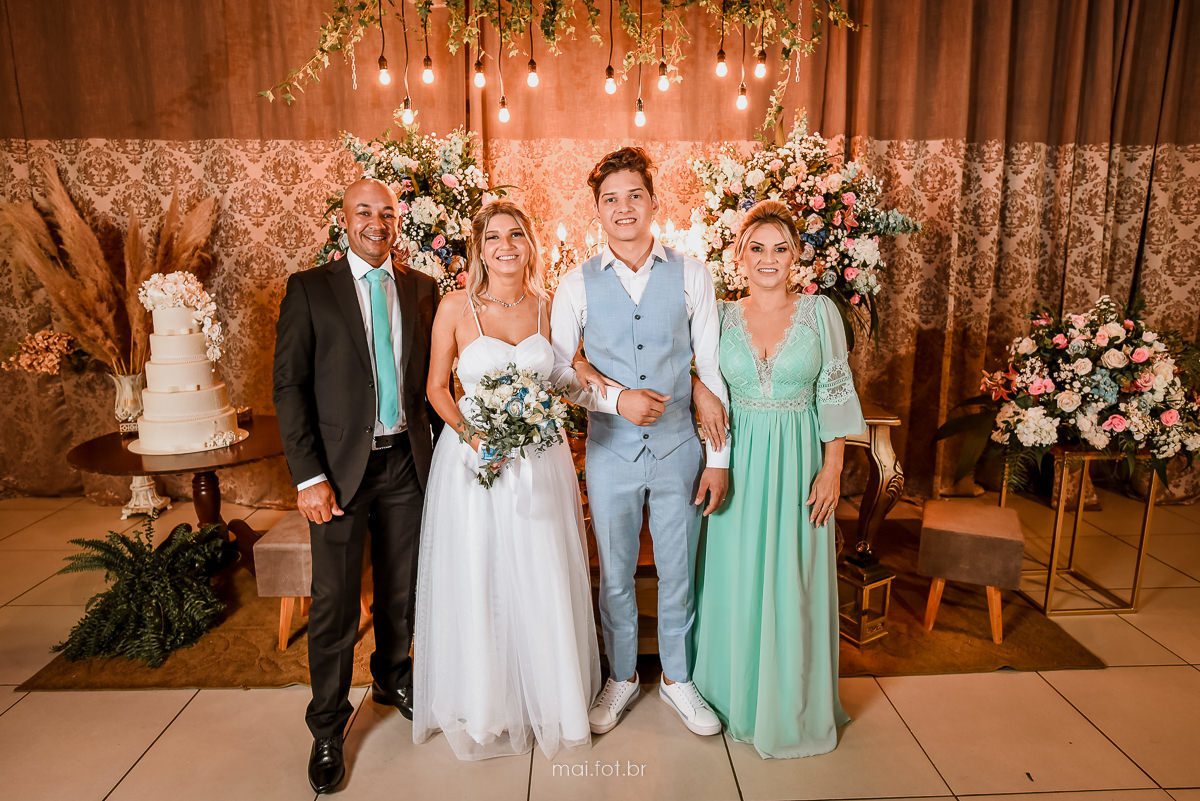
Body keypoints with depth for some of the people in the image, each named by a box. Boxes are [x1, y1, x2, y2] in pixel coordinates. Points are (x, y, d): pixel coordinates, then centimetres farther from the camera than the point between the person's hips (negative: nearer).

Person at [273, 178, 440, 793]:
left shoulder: (421, 288, 7)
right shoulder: (309, 288, -2)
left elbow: (432, 374, 10)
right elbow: (289, 386, -6)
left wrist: (438, 451, 1)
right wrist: (309, 477, -12)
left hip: (406, 460, 3)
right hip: (341, 466, -3)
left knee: (401, 588, 17)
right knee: (334, 603, 4)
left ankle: (392, 678, 43)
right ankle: (327, 730, 23)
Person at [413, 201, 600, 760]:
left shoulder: (549, 307, 4)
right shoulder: (456, 307, -4)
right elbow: (436, 387, 0)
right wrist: (471, 436, -14)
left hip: (541, 460, 2)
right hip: (472, 457, -2)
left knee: (545, 583, 8)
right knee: (476, 584, 6)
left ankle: (549, 698, 31)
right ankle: (484, 706, 29)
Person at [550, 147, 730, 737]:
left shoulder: (691, 277, -2)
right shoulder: (577, 285, -2)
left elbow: (711, 371, -1)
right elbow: (558, 371, 0)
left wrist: (718, 457, -3)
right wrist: (617, 398, -17)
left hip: (678, 446, 0)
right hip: (610, 449, 0)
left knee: (678, 570, 13)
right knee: (615, 573, 14)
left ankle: (677, 679, 36)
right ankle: (621, 678, 37)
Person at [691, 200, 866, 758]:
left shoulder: (820, 312, -1)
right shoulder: (723, 317, 3)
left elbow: (834, 395, -1)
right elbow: (708, 394, 6)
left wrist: (832, 469, -7)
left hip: (798, 461, -1)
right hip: (738, 462, 1)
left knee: (793, 582, 5)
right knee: (736, 578, 9)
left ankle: (792, 706, 26)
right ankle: (736, 695, 31)